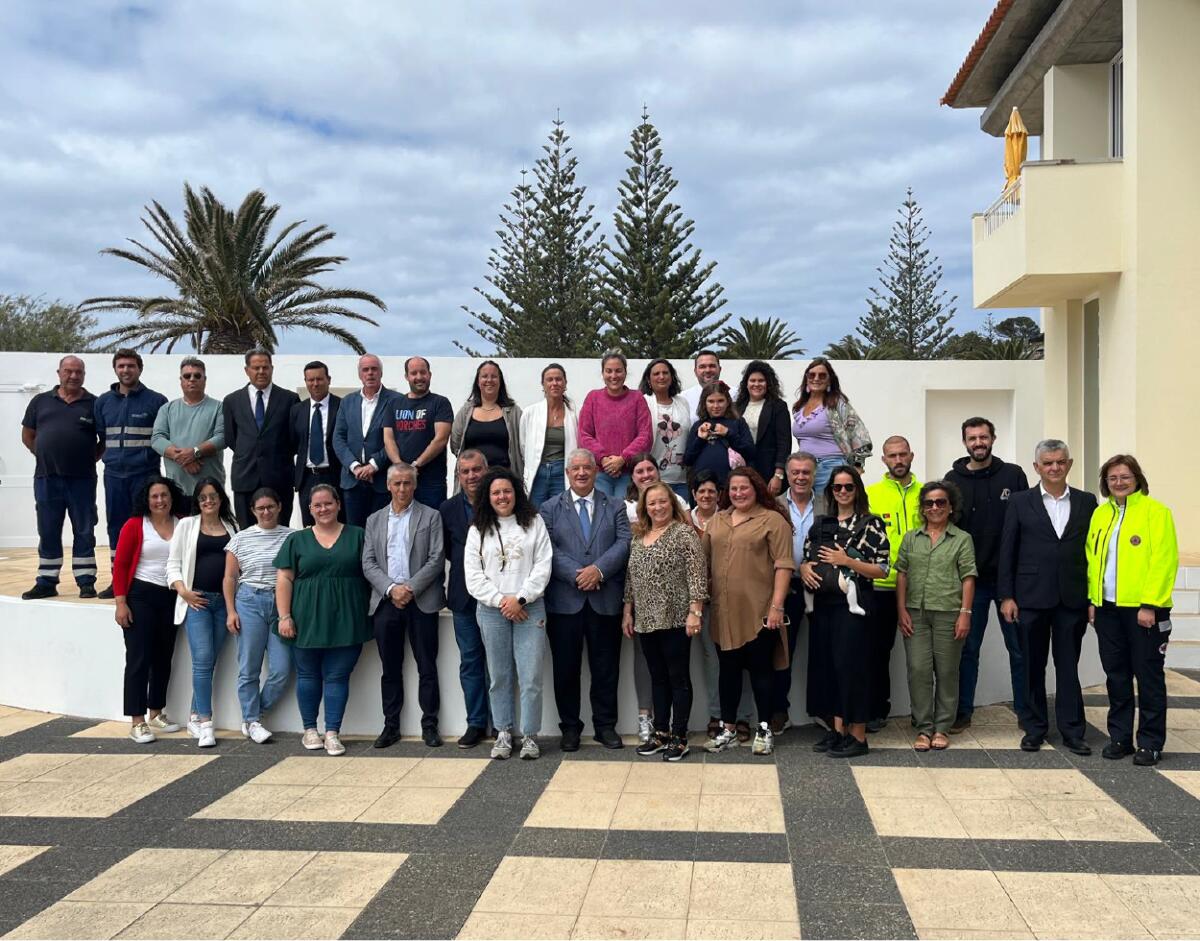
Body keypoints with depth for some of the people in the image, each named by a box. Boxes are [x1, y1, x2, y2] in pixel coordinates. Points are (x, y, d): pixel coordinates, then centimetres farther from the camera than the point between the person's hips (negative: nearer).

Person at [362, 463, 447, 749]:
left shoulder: (431, 517, 3)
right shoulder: (374, 520, 13)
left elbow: (436, 559, -4)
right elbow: (368, 564, 5)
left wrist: (410, 589, -13)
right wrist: (391, 588, -10)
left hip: (422, 601, -3)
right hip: (386, 602, 3)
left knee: (427, 668, 1)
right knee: (390, 669, 8)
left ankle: (429, 725, 9)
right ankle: (391, 725, 16)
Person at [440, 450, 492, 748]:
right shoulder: (448, 508, 6)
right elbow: (448, 550, 13)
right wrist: (465, 566, 1)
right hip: (464, 597, 3)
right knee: (470, 661, 8)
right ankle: (476, 723, 16)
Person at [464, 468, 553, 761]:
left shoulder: (534, 523, 6)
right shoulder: (478, 530, 8)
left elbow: (543, 566, -1)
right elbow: (473, 575, 2)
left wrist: (520, 598, -10)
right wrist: (500, 600, -9)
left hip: (529, 608, -1)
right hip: (491, 610, 1)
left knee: (531, 676, -4)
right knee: (500, 676, 8)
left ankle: (529, 735, 6)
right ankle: (504, 733, 17)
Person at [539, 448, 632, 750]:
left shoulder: (615, 507, 11)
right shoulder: (550, 509, 8)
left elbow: (624, 542, -2)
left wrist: (599, 569, -16)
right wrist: (576, 575, -16)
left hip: (605, 599, 1)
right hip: (565, 600, 0)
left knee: (605, 667, 7)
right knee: (566, 667, 6)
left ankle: (605, 725, 19)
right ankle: (570, 726, 18)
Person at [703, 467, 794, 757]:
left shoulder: (772, 520, -4)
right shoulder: (717, 521, 13)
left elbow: (783, 566, -10)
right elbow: (705, 560, 15)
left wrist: (777, 606, -15)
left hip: (759, 612, -5)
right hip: (724, 612, 5)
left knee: (760, 668, 4)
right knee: (728, 669, 12)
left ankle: (764, 730, 15)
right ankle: (728, 729, 21)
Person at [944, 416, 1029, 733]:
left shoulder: (1013, 475, 2)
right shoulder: (954, 480, 3)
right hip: (971, 578, 0)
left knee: (1019, 646, 8)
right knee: (967, 648, 7)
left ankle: (1025, 710, 20)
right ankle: (962, 712, 16)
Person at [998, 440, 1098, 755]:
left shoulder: (1087, 502, 6)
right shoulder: (1020, 502, 3)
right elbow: (1007, 551, 1)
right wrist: (1006, 596, -4)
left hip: (1072, 597, 1)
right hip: (1031, 597, -1)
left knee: (1068, 666, 6)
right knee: (1033, 666, 7)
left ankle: (1072, 731, 14)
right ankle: (1035, 728, 18)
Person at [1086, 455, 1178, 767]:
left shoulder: (1155, 512, -6)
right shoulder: (1100, 514, 12)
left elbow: (1163, 561, -12)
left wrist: (1150, 604, -16)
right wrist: (1092, 598, 6)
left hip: (1143, 608, -5)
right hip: (1107, 608, 5)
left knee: (1148, 676, 3)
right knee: (1116, 675, 11)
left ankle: (1150, 743, 12)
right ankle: (1120, 737, 21)